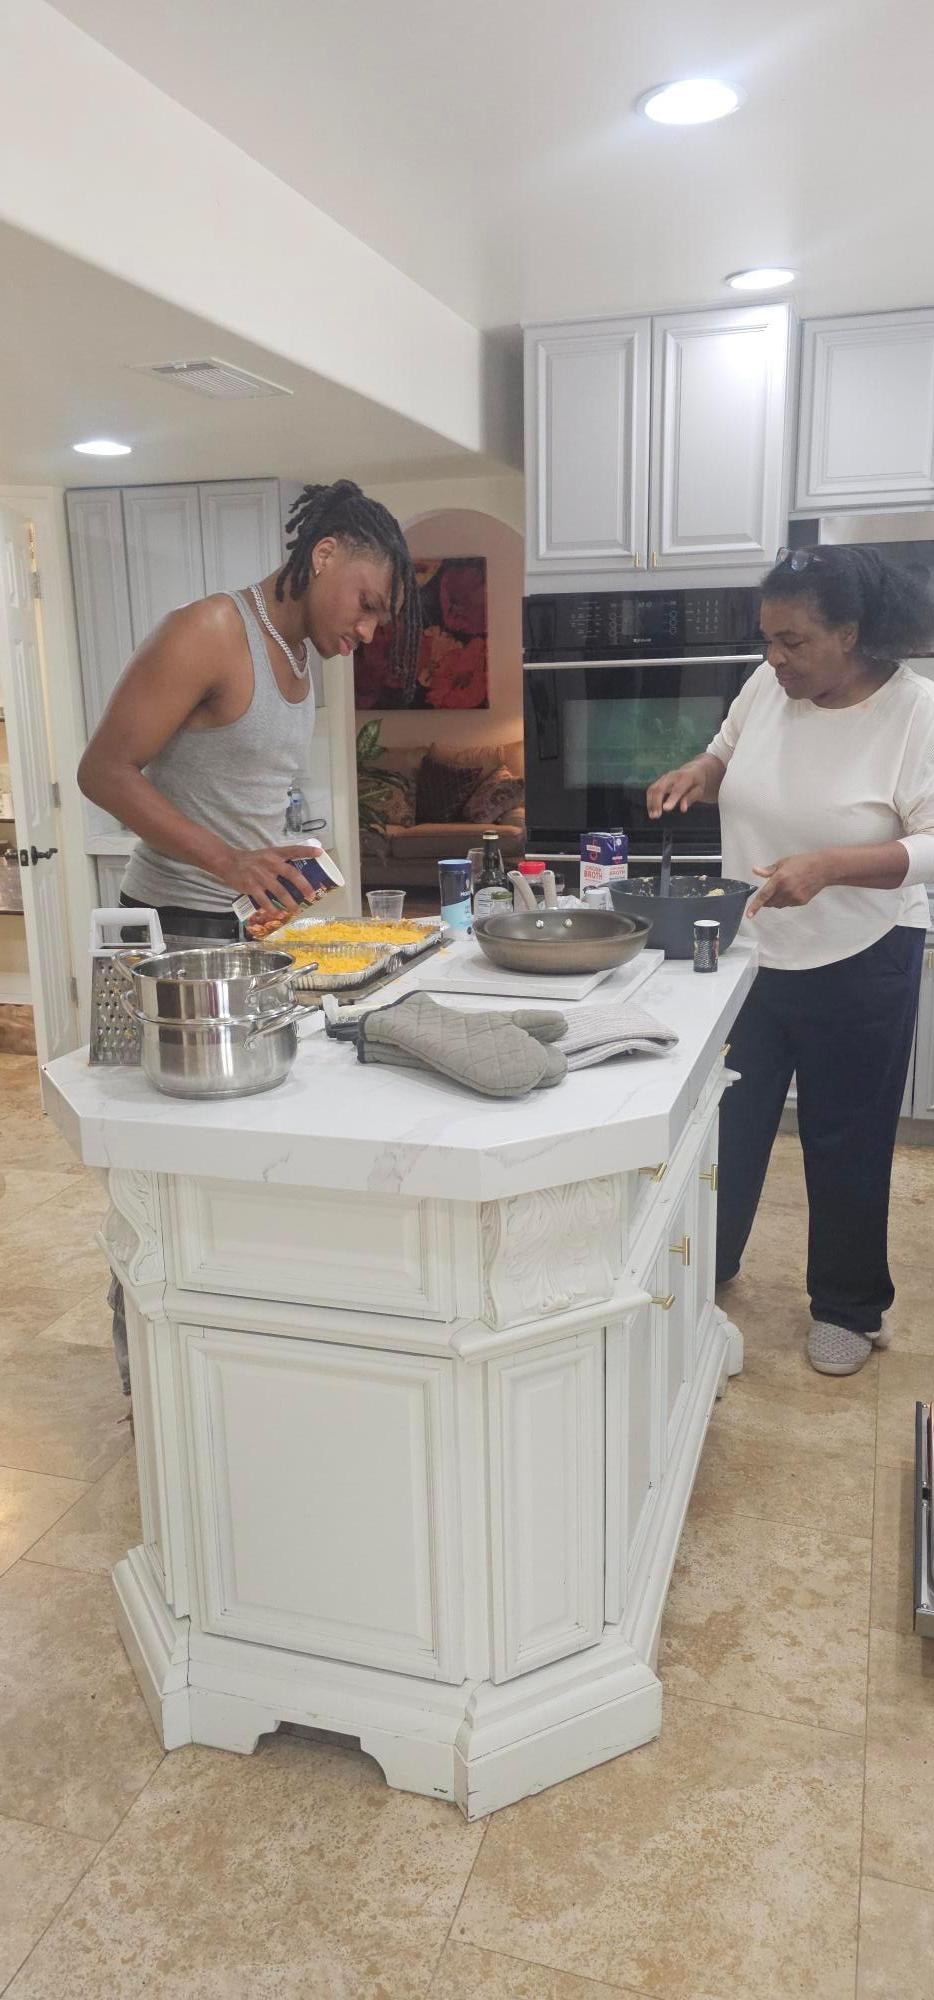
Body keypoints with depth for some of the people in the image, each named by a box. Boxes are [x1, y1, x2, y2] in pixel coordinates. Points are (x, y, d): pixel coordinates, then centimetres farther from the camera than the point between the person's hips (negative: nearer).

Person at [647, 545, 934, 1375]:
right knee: (727, 1125, 15)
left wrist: (829, 864, -35)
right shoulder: (769, 685, -3)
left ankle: (848, 1308, 33)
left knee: (846, 1144, 11)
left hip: (859, 966, -4)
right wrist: (696, 772, -9)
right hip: (750, 953, 4)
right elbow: (728, 759, 14)